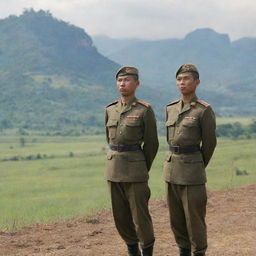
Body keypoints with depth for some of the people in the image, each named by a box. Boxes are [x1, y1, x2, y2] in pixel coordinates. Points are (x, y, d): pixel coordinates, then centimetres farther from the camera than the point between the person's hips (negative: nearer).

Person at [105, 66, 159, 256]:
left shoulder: (145, 110, -7)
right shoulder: (110, 110, 7)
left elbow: (151, 144, -1)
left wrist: (142, 170, 6)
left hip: (135, 170, -5)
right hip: (113, 168, 5)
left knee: (140, 215, -1)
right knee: (120, 216, 10)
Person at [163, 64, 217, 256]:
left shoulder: (204, 110, -10)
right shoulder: (171, 108, 8)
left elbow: (209, 143, -3)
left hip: (192, 168, -6)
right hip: (171, 167, 6)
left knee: (194, 216, 0)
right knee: (176, 217, 11)